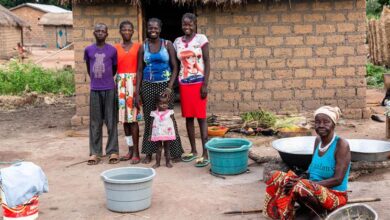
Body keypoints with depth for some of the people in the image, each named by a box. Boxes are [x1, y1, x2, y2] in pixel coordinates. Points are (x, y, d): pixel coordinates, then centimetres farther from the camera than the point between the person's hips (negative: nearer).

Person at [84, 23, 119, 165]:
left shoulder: (112, 50, -1)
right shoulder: (88, 50, 4)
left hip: (109, 89, -1)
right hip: (94, 89, 2)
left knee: (111, 122, 2)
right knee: (95, 123, 5)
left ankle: (113, 152, 9)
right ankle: (94, 153, 11)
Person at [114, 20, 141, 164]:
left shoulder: (138, 47, 3)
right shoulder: (116, 48, 9)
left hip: (134, 82, -3)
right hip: (121, 83, 3)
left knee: (133, 117, -8)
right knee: (124, 117, 6)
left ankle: (136, 152, -5)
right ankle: (130, 149, 15)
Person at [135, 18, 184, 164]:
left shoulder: (167, 45, 0)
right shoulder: (143, 47, 5)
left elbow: (174, 68, -1)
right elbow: (140, 70, 6)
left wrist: (169, 87, -12)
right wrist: (137, 92, 0)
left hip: (164, 85, -2)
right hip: (148, 86, 2)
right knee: (149, 119, 5)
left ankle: (175, 152, 6)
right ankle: (149, 153, 13)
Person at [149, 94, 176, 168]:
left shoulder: (169, 112, -3)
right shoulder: (154, 114, -1)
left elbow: (173, 123, 0)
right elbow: (151, 124, 4)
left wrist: (174, 133, -2)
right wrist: (150, 134, 5)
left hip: (168, 134, 0)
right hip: (157, 135, 0)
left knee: (167, 148, 9)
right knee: (159, 149, 8)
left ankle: (168, 162, 18)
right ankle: (157, 162, 16)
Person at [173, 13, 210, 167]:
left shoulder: (201, 39, -3)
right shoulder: (177, 42, 9)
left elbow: (207, 62, -6)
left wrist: (205, 84, -13)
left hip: (198, 82, -4)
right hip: (184, 84, 4)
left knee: (201, 117, -5)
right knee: (188, 117, 8)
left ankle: (205, 154, -4)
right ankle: (193, 151, 19)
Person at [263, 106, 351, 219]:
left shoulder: (341, 145, -15)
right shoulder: (318, 140, 6)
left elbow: (337, 180, -20)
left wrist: (308, 184, -26)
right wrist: (302, 178, -11)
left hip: (335, 197, -7)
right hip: (314, 191, 7)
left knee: (300, 187, -36)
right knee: (278, 177, -7)